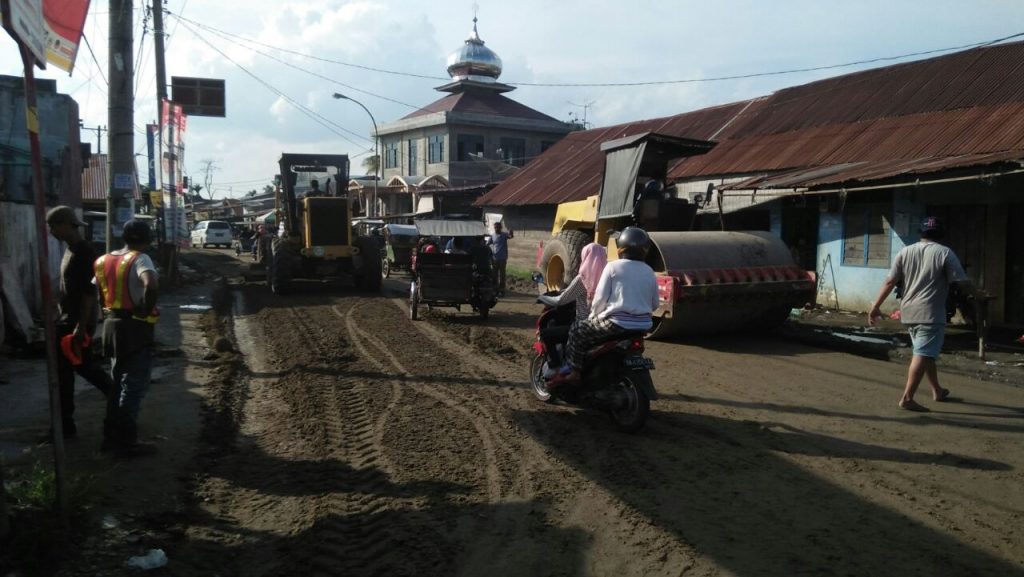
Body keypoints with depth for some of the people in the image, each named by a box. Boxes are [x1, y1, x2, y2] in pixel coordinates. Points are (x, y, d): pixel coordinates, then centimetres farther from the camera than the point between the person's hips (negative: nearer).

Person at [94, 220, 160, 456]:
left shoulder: (105, 261, 11)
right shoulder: (139, 259, -15)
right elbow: (151, 283, -34)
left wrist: (109, 310, 16)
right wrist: (147, 309, -21)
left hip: (112, 325, 8)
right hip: (135, 328, -8)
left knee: (118, 383, 18)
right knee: (134, 386, 0)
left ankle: (113, 436, 25)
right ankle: (127, 442, 5)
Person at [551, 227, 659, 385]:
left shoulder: (613, 267, -6)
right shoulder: (649, 272, 9)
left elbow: (600, 297, -7)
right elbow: (654, 304, 14)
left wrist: (593, 316, 8)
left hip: (616, 323, -6)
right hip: (643, 325, 7)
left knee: (577, 330, 10)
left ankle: (572, 372, 7)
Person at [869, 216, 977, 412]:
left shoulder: (905, 252, 8)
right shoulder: (944, 253, -3)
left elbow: (890, 282, 3)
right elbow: (962, 282, -3)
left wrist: (875, 307, 5)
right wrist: (975, 294, 17)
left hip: (908, 312, 6)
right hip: (930, 314, -6)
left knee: (926, 353, 20)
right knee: (922, 355, -9)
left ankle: (937, 391, 34)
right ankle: (907, 398, -16)